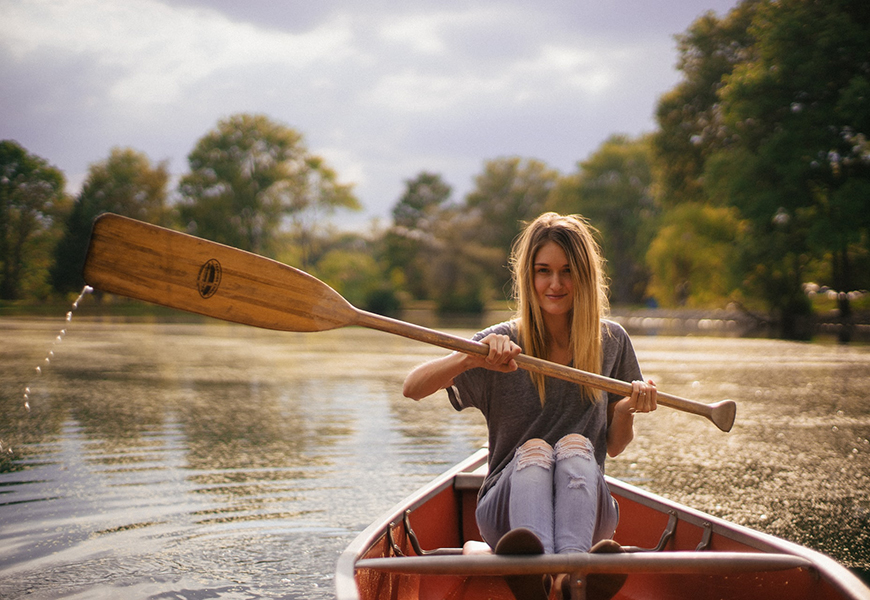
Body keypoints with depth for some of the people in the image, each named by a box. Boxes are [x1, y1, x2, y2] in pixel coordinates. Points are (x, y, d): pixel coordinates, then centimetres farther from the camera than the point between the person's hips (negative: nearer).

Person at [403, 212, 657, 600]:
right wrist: (471, 358, -27)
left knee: (576, 445, -29)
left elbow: (614, 447, 11)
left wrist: (627, 409, -11)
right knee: (533, 450, -32)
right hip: (508, 507, -1)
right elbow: (412, 389, -10)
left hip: (584, 508, 1)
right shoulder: (503, 343, 0)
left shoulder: (611, 342, 7)